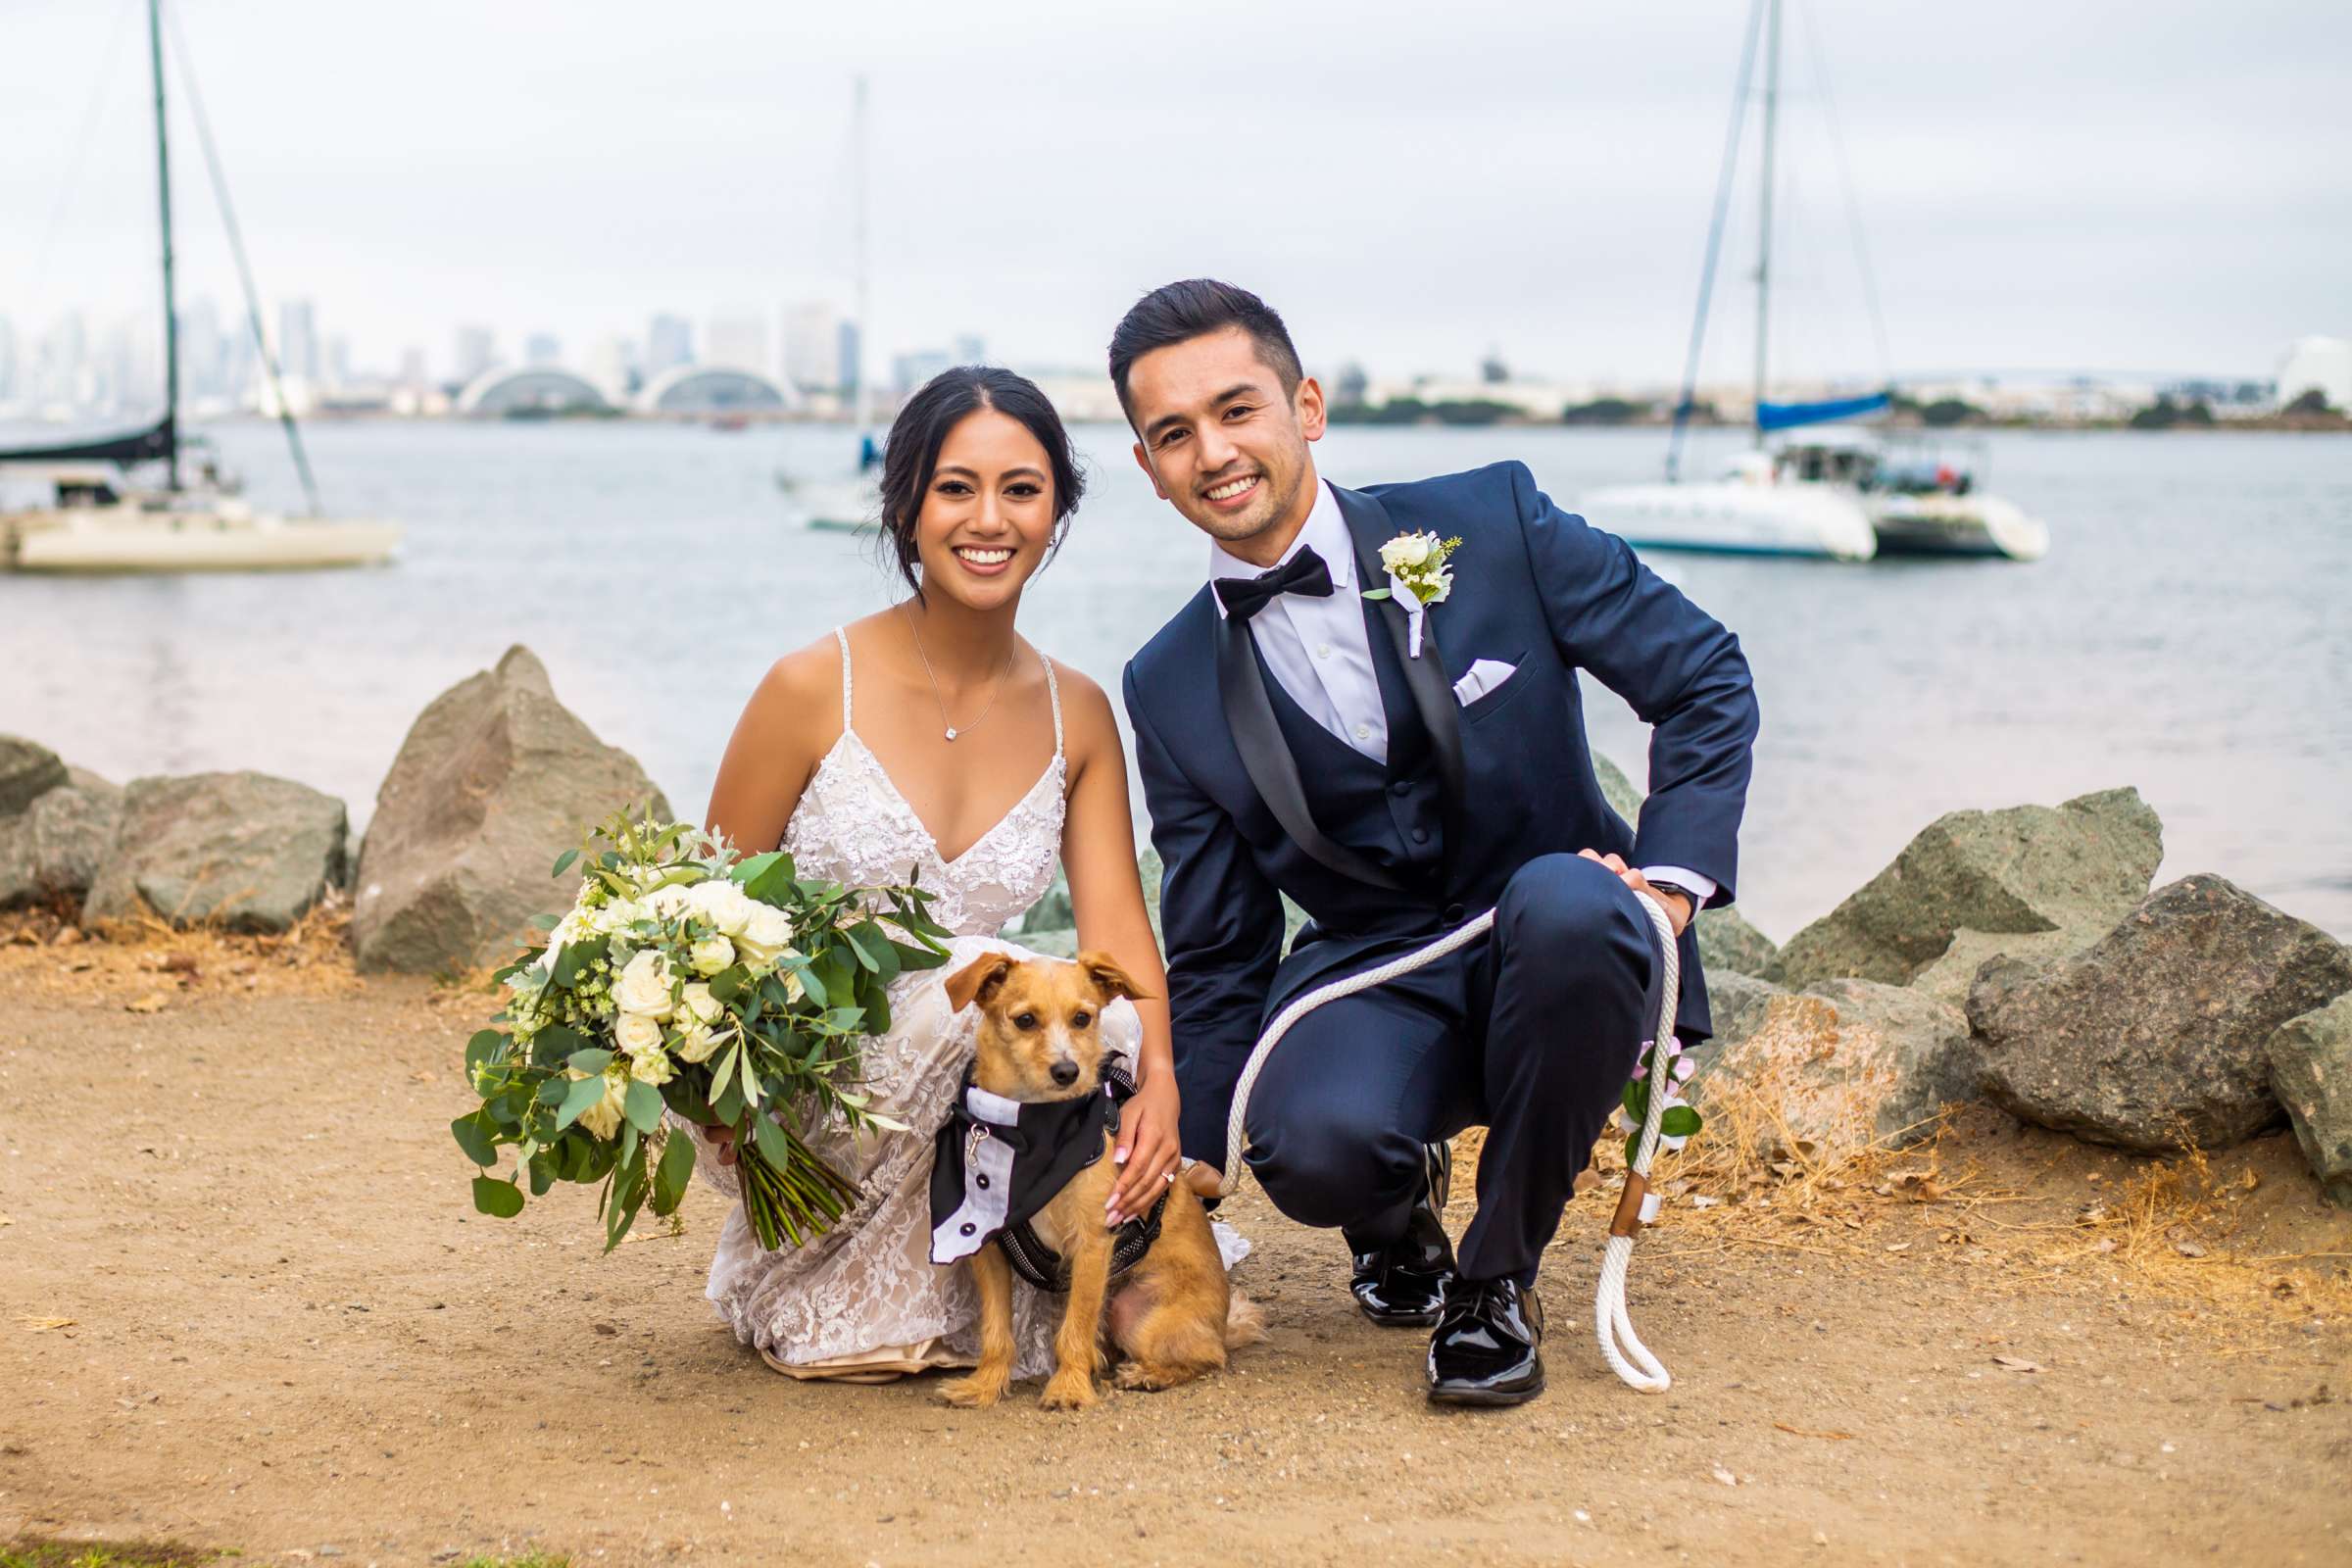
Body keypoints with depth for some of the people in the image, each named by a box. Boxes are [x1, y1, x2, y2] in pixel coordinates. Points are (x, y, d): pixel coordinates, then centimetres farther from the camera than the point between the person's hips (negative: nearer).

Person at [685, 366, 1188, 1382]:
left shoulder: (1077, 715, 3)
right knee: (974, 977, -33)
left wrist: (1158, 1076, -25)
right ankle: (823, 1301, -10)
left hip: (959, 1070, 5)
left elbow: (1116, 922, -5)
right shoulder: (816, 688, -10)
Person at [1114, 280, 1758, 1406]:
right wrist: (1194, 1161, 0)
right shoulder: (1172, 689, 2)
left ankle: (1498, 1280, -15)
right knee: (1313, 1147, -34)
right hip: (1370, 975, 1)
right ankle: (1402, 1199, 8)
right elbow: (1216, 953, 8)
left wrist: (1673, 877, -14)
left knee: (1567, 906, -38)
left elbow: (1704, 679, 0)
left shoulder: (1492, 522, -5)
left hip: (1554, 960, -1)